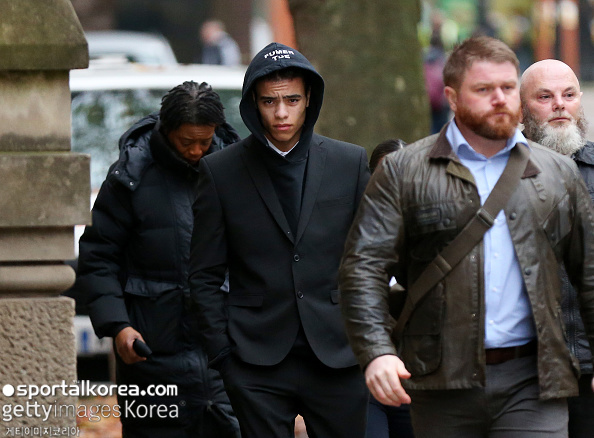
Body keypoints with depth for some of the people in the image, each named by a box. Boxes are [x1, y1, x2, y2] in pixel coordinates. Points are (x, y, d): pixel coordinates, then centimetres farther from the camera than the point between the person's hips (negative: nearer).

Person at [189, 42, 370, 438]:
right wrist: (222, 355, -2)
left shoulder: (351, 163, 6)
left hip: (338, 357, 1)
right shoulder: (221, 171, 2)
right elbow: (205, 276, 5)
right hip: (257, 367, -1)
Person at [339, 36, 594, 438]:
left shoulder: (559, 173, 13)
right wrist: (377, 352, -17)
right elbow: (363, 267, -3)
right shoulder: (404, 172, 4)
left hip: (530, 381, 1)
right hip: (442, 382, -1)